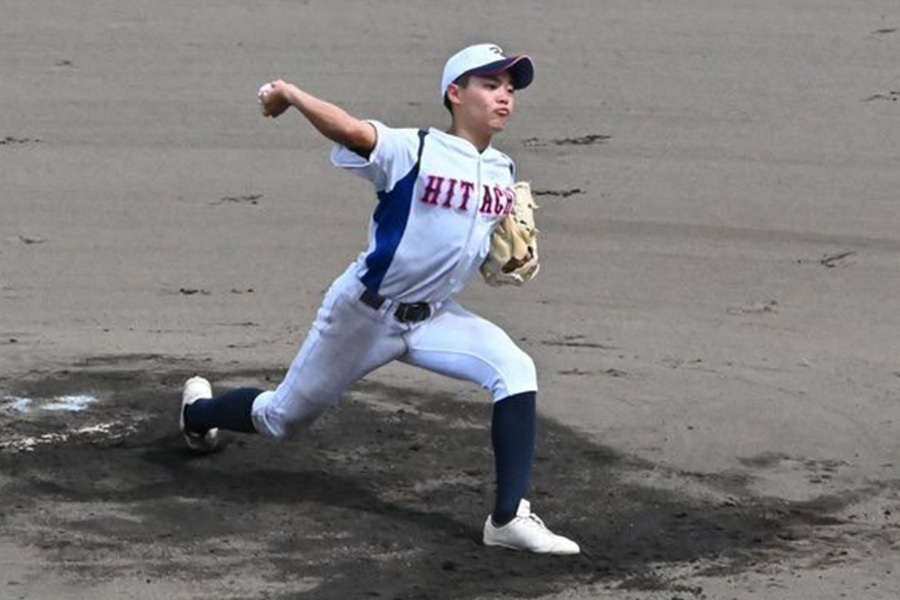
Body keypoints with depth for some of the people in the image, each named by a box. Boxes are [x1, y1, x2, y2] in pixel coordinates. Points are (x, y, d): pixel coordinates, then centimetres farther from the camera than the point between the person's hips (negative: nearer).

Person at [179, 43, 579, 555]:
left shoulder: (503, 172, 0)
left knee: (516, 372, -23)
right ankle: (199, 410, 50)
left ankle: (510, 518, -23)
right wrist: (290, 93, -44)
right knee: (282, 418, 15)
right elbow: (350, 130, -40)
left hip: (434, 319, 5)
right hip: (364, 315, -5)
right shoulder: (413, 151, -21)